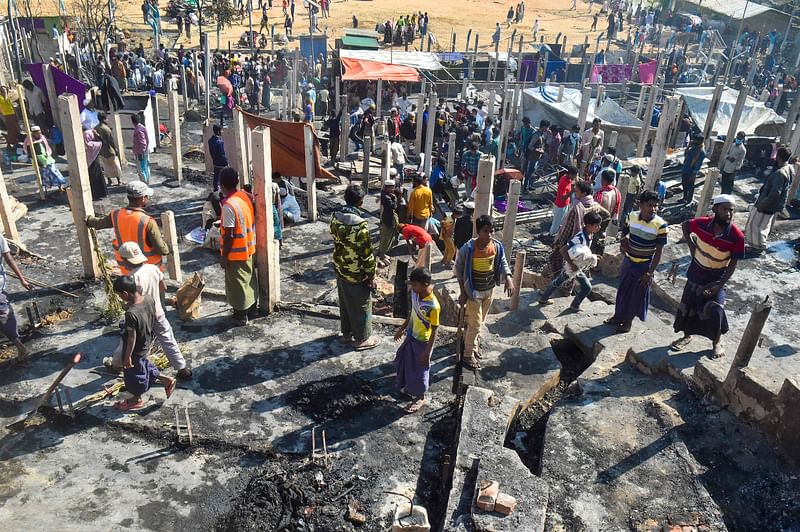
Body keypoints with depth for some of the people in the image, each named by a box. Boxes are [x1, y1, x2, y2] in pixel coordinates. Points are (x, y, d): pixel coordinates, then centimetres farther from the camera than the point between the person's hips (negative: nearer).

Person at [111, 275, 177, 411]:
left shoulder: (131, 313, -36)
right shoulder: (149, 299, -16)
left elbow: (132, 338, -27)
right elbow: (154, 318, 2)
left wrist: (127, 356, -15)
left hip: (136, 350, -7)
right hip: (146, 343, 7)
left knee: (134, 373, 17)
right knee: (144, 366, 31)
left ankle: (137, 400, 39)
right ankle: (166, 380, 35)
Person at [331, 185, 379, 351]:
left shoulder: (335, 217, -6)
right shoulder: (359, 224, -29)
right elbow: (366, 254, -22)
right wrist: (371, 277, -12)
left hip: (340, 269, 7)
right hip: (356, 273, -7)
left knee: (344, 303, 23)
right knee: (361, 306, 11)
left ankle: (346, 333, 39)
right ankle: (362, 339, 25)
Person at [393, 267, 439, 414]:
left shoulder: (433, 306, -33)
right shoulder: (415, 293, -12)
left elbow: (434, 330, -22)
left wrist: (427, 351, -16)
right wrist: (402, 328, 16)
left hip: (422, 341, -7)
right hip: (411, 335, 7)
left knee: (419, 369, 12)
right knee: (404, 362, 24)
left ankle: (420, 397, 35)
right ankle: (410, 387, 49)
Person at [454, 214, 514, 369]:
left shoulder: (497, 246, -11)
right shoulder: (468, 248, -23)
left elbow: (503, 263, 2)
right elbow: (459, 269, -12)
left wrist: (508, 279, -17)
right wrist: (463, 292, -11)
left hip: (489, 290, 5)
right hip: (473, 291, -5)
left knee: (480, 321, 21)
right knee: (475, 324, 0)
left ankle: (474, 344, 44)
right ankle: (469, 355, 17)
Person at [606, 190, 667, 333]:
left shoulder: (660, 225, -23)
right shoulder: (631, 216, -11)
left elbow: (658, 251, -17)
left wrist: (650, 272, -17)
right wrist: (623, 242, -6)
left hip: (644, 265, -4)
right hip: (628, 261, 4)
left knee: (637, 294, 11)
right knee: (623, 289, 19)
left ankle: (628, 321, 30)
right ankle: (618, 315, 39)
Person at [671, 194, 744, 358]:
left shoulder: (737, 236, -23)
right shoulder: (702, 223, -19)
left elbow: (733, 264, -16)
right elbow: (685, 225, 4)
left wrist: (720, 284, -22)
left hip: (716, 279, -2)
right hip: (696, 274, 3)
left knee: (715, 311, -10)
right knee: (688, 305, 12)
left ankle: (717, 342, 15)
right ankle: (687, 336, 35)